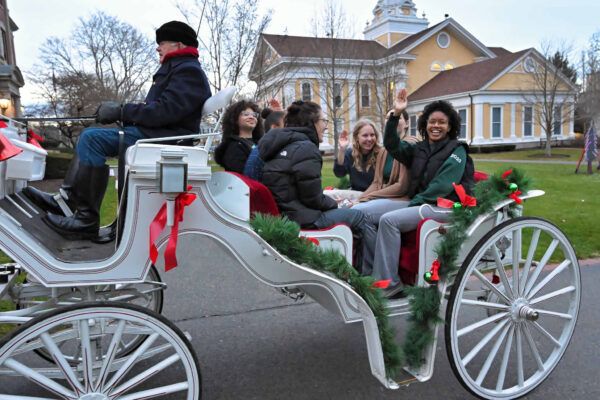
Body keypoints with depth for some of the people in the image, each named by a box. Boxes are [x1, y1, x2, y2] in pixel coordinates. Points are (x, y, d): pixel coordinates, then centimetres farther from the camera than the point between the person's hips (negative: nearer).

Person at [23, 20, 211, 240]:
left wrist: (122, 111, -16)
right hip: (153, 133, 11)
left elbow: (166, 109, -23)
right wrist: (117, 112, 8)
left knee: (92, 139, -21)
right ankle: (65, 200, 3)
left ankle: (87, 219, -20)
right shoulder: (173, 69, 27)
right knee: (91, 136, 8)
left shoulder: (189, 71, -9)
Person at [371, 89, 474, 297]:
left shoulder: (457, 151, -2)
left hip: (443, 206, -7)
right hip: (418, 202, 7)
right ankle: (372, 274, -10)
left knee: (389, 220, -27)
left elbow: (442, 186, -13)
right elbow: (392, 146, 5)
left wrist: (415, 203, -16)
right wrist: (396, 114, -5)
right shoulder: (419, 149, 17)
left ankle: (389, 283, -20)